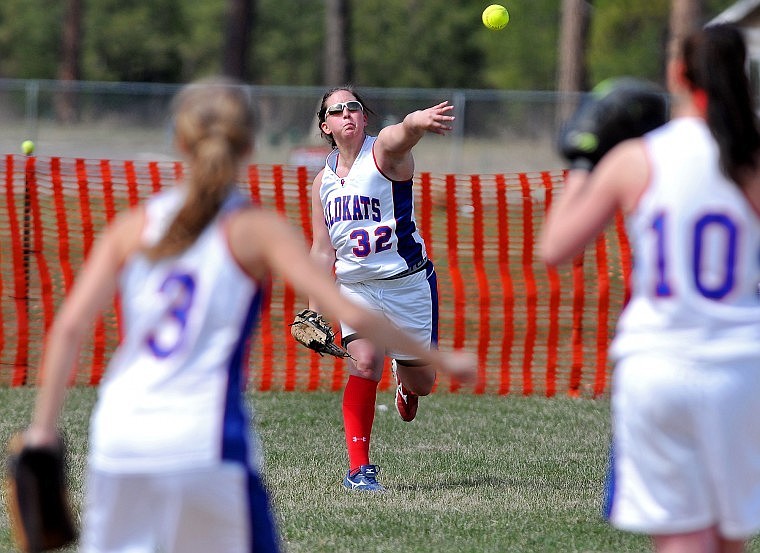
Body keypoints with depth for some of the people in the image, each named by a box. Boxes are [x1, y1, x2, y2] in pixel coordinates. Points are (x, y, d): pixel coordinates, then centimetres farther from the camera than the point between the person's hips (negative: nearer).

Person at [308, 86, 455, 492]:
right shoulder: (323, 180, 5)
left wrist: (421, 121, -61)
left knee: (421, 381, 9)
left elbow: (403, 134, -37)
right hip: (355, 287, 2)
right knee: (365, 362, -23)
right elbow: (323, 250, 13)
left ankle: (405, 382, 49)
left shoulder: (384, 151, -10)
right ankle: (359, 467, -18)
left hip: (409, 284, -2)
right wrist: (315, 310, 7)